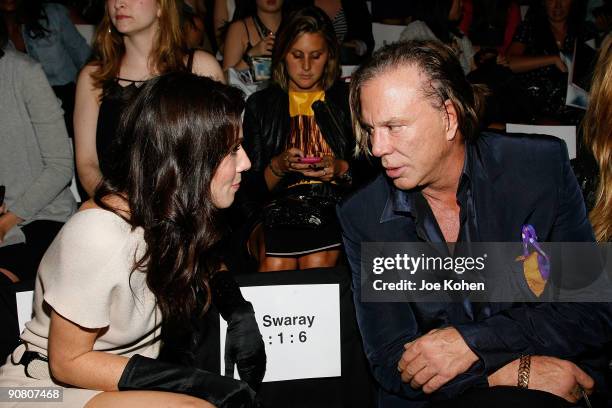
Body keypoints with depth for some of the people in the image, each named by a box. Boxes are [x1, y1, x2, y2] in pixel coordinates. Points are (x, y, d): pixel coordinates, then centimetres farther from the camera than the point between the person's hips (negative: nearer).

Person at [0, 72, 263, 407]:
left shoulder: (180, 210, -9)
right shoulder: (98, 235, -29)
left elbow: (205, 267, 14)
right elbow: (67, 361, -19)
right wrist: (192, 381, -23)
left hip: (134, 380, 6)